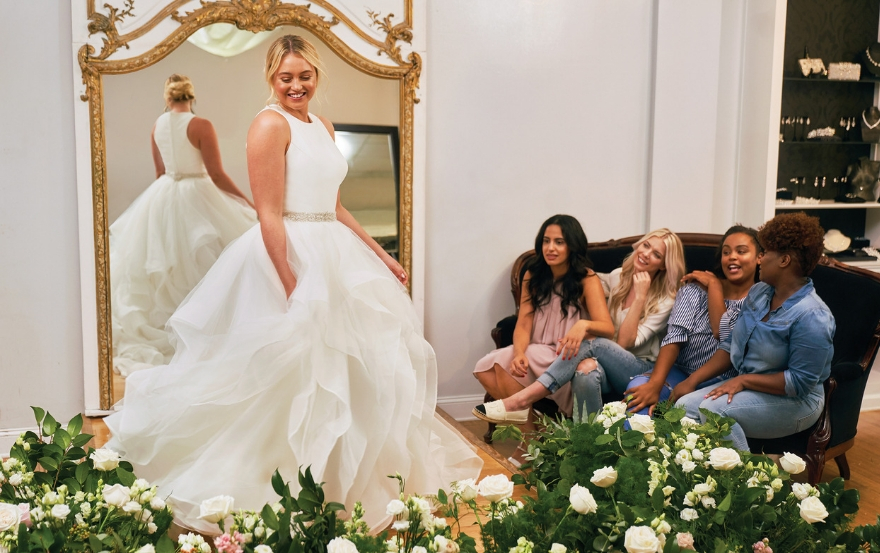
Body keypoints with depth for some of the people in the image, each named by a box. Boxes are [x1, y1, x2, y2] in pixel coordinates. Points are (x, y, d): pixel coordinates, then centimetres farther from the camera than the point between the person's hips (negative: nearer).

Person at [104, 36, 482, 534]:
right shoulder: (271, 124, -10)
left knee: (352, 366, 15)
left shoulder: (322, 126, 14)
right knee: (291, 374, -2)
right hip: (288, 257, -9)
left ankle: (348, 480, 31)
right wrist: (292, 288, -22)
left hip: (335, 256, 9)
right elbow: (270, 215, -17)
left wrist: (382, 256, 16)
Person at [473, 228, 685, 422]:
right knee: (587, 370, -38)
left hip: (641, 372, -3)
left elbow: (625, 342, -16)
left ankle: (522, 401, -37)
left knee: (593, 343, -33)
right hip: (608, 367, 3)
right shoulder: (617, 277, 8)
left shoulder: (665, 300, -6)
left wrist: (640, 296, -19)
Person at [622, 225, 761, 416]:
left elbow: (725, 336, -15)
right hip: (680, 372, 2)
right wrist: (655, 384, -25)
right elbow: (675, 336, -11)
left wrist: (714, 285, -9)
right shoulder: (697, 288, 3)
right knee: (639, 387, -30)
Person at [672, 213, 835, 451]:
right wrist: (693, 379, -1)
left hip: (794, 402, -7)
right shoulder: (758, 292, 5)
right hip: (747, 388, 7)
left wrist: (744, 380, -22)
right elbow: (731, 345, 9)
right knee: (685, 404, -15)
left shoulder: (811, 315, -21)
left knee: (714, 409, -30)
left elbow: (800, 382, -22)